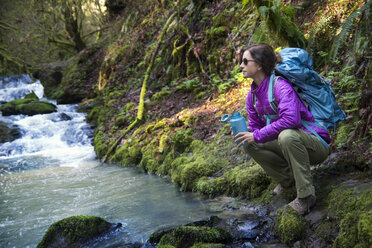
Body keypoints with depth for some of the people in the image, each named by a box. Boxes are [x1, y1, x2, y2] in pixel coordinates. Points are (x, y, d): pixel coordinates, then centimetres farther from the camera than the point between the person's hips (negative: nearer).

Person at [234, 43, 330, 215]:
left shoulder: (280, 85, -21)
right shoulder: (252, 95, 5)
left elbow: (291, 119, -36)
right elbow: (255, 127, 12)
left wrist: (258, 135, -27)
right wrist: (244, 134, -12)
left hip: (316, 145, -8)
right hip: (289, 143, 8)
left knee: (287, 135, -38)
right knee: (249, 144, -7)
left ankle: (306, 195, -25)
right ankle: (288, 178, 6)